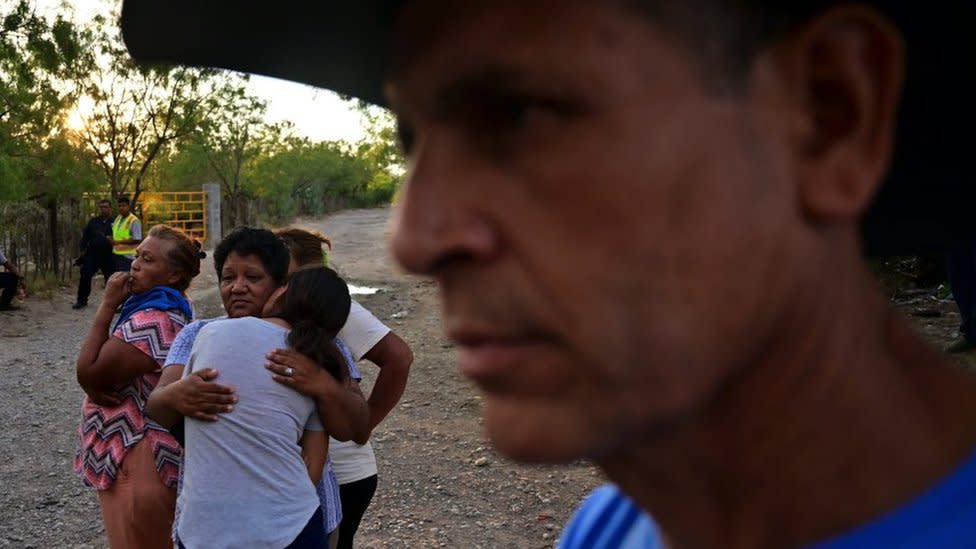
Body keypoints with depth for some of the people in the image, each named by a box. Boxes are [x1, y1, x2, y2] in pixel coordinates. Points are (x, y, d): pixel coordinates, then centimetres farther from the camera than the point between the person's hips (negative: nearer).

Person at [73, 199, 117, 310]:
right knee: (85, 276, -3)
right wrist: (83, 249, 7)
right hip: (92, 254, 2)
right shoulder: (93, 221, 11)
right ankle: (81, 301, 7)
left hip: (108, 256, -2)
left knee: (110, 279, 4)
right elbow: (85, 235, 13)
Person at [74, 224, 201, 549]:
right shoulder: (160, 308, 10)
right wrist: (97, 386, -13)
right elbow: (104, 370, 10)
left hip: (138, 462, -10)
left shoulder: (152, 320, -24)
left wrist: (108, 305, -17)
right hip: (133, 453, 10)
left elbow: (87, 372, -20)